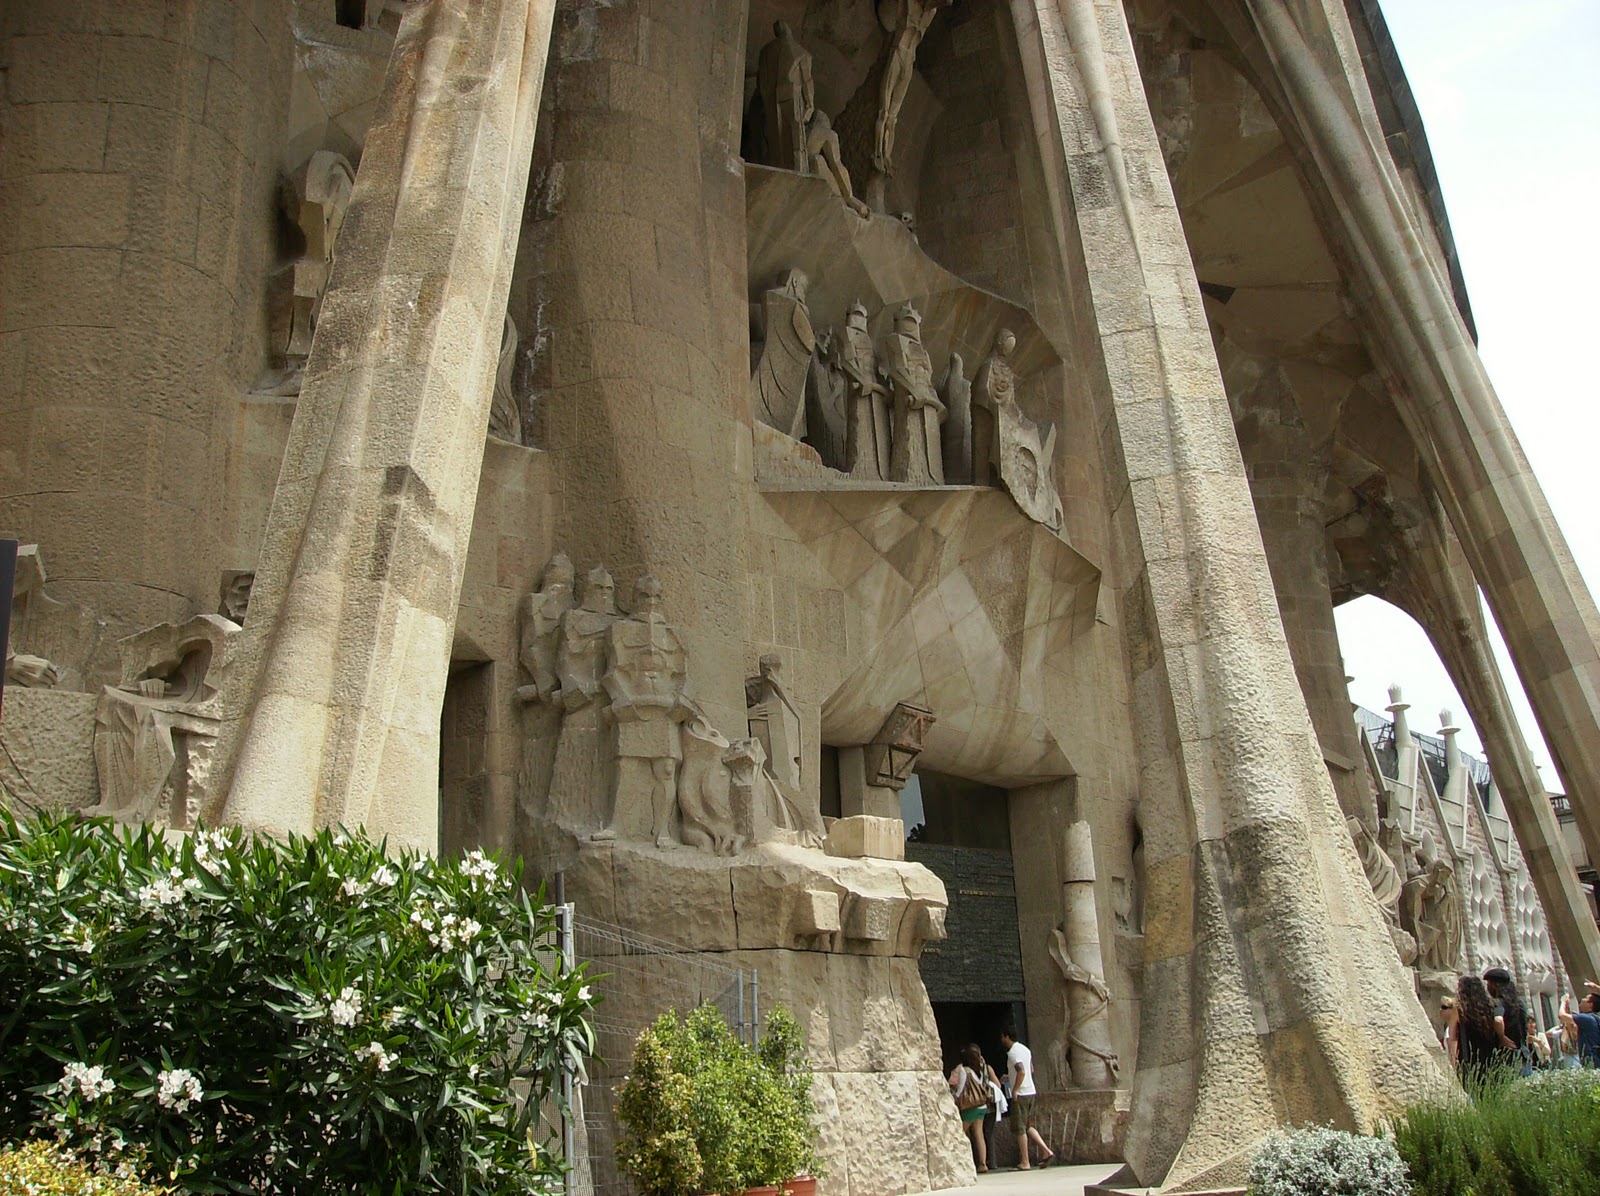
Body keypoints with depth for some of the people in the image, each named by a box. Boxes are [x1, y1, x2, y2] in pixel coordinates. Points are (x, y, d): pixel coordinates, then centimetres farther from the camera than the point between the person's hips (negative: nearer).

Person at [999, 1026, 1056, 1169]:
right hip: (1031, 1091, 9)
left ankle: (1025, 1163, 1)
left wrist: (1014, 1090, -21)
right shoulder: (1025, 1049, 14)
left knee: (1020, 1129, -2)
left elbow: (1021, 1071, -27)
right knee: (1028, 1126, 15)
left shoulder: (1012, 1053, -15)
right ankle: (1047, 1151, 4)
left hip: (1020, 1094, -9)